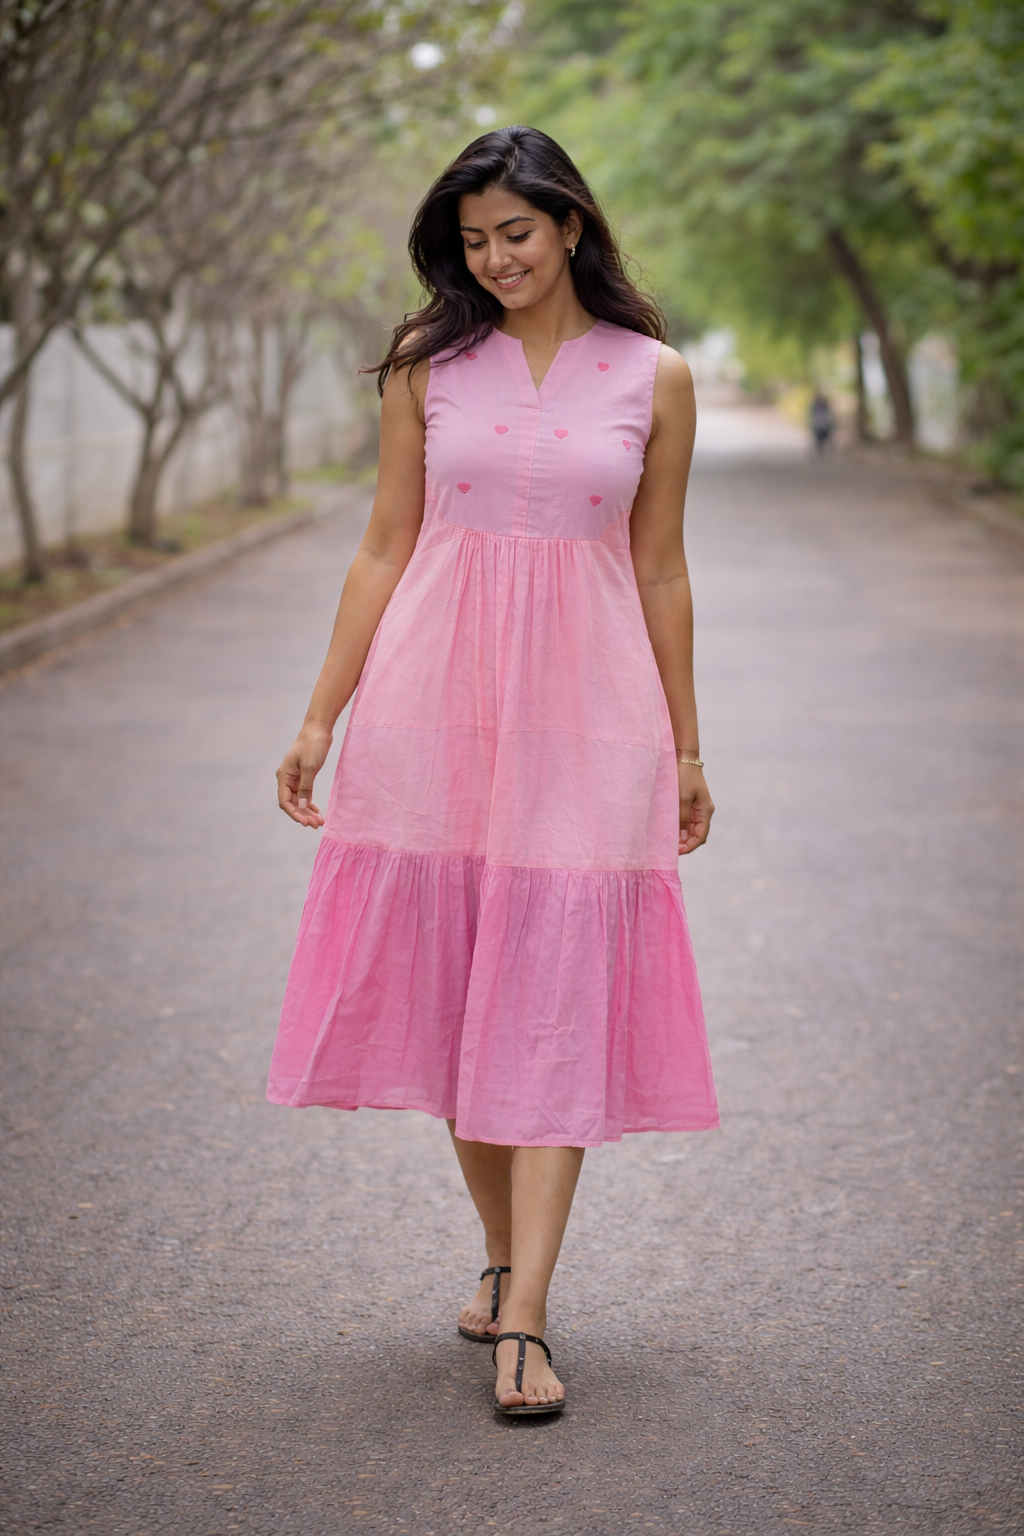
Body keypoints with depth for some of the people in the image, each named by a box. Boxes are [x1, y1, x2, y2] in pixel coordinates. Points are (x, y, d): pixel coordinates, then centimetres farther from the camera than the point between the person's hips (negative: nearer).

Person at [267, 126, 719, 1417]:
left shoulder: (653, 379, 5)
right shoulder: (428, 365, 6)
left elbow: (660, 571, 9)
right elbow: (386, 549, 8)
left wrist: (685, 750, 12)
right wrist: (321, 715, 4)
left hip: (584, 707, -1)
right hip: (435, 694, 2)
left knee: (557, 996, -6)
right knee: (450, 980, 6)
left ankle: (523, 1321, -6)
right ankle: (501, 1254, 25)